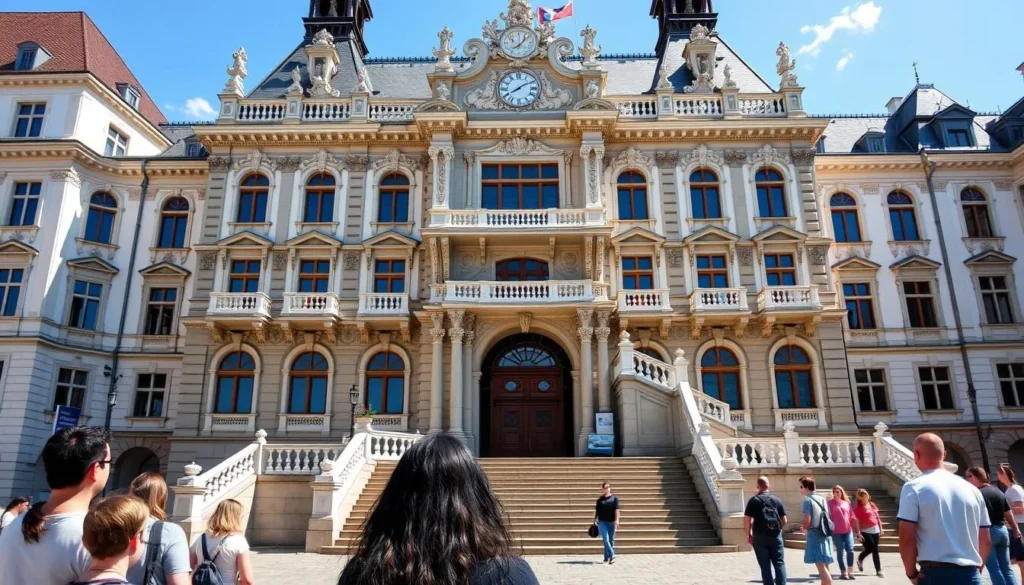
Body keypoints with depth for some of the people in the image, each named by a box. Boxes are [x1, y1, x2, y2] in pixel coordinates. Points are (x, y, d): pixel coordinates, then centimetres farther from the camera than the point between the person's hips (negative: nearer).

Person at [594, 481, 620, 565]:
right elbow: (597, 510, 12)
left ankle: (607, 558, 16)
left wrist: (616, 520, -14)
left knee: (611, 540, 6)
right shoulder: (600, 499, 9)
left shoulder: (614, 498, 2)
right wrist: (595, 519, 6)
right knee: (605, 539, -14)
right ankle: (612, 555, -12)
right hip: (602, 521, 1)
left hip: (611, 521, 0)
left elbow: (617, 509, -5)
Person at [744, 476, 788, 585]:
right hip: (776, 536, 2)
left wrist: (748, 535, 4)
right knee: (779, 563, 9)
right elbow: (784, 520, 6)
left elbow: (747, 520, -7)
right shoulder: (777, 500, 6)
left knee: (765, 565, 6)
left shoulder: (754, 500, -2)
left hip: (760, 536, -2)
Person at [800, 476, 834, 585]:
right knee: (824, 566, 18)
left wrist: (804, 528, 6)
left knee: (821, 567, -9)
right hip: (825, 534, 8)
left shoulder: (807, 500, -12)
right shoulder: (822, 499, 12)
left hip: (815, 534, -8)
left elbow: (807, 520, -16)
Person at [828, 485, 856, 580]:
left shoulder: (846, 502, 9)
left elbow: (851, 516, 12)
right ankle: (843, 572, 11)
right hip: (836, 532, -3)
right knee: (840, 552, 3)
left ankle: (850, 571, 9)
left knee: (850, 550, -3)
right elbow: (828, 516, -3)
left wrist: (852, 527, 7)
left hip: (848, 531, 3)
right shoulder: (830, 503, -1)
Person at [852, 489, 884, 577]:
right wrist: (858, 533, -20)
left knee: (874, 550, 10)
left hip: (875, 530, 6)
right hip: (865, 531, -6)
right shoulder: (857, 507, -11)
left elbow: (877, 517, 17)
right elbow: (856, 521, -14)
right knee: (874, 549, -8)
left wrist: (881, 529, 13)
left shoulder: (872, 504, 9)